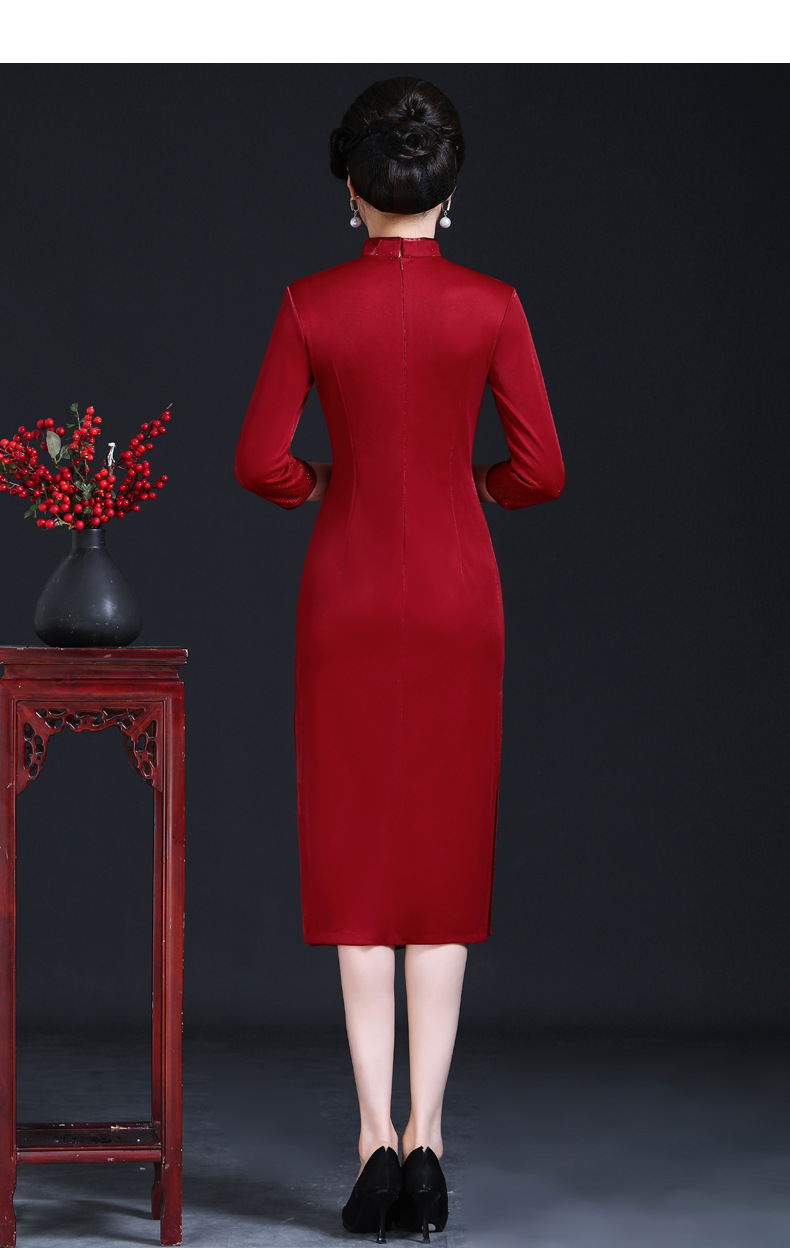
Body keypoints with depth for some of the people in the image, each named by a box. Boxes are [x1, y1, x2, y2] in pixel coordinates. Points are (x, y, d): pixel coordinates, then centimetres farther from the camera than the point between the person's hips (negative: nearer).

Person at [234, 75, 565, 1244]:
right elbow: (541, 470, -6)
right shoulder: (491, 305, -5)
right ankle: (425, 1144, 3)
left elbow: (259, 463, -7)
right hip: (458, 592, 0)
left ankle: (376, 1144, 0)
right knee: (446, 861, 6)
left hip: (348, 589, 0)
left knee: (356, 857, 5)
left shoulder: (312, 304, -6)